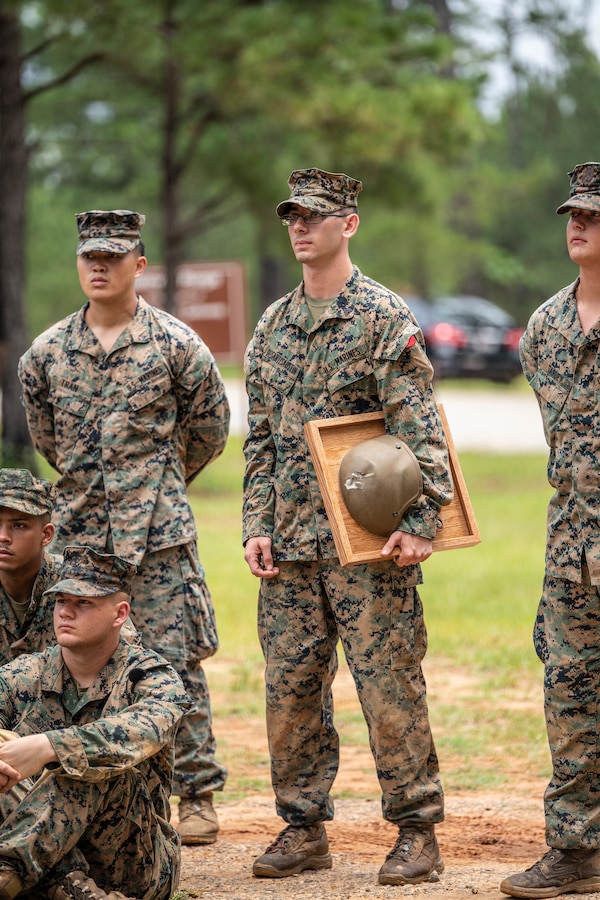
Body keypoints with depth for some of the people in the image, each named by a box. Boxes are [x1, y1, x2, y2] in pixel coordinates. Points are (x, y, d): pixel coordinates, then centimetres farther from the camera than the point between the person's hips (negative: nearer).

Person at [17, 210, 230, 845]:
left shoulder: (176, 345, -2)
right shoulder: (46, 352, 6)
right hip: (78, 529, 3)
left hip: (159, 530, -3)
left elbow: (209, 426, 11)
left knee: (176, 661, -4)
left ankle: (197, 796, 4)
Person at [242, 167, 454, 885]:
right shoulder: (273, 326, 14)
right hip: (290, 542, 6)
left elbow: (420, 428, -10)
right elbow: (260, 436, 16)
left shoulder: (384, 317, -4)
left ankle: (416, 831, 5)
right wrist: (256, 525, 7)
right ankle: (304, 828, 17)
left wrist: (421, 522, -18)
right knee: (290, 685, 7)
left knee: (388, 682, -3)